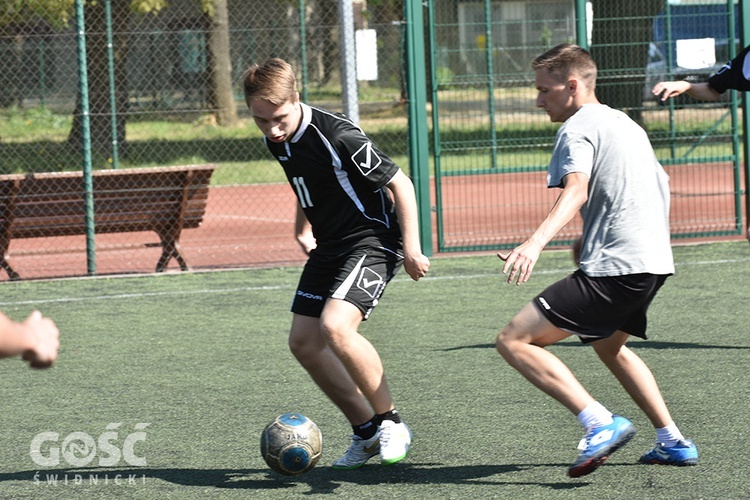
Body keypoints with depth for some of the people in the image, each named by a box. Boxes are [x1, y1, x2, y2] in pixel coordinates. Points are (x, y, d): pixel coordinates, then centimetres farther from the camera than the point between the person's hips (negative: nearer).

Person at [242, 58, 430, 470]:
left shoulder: (338, 137, -25)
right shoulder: (276, 140, 0)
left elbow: (399, 183, -17)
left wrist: (411, 248, -19)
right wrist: (304, 230, 19)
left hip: (373, 238, -9)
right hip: (330, 245, 9)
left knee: (335, 326, -27)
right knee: (303, 342, 5)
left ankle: (391, 423, -9)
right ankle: (366, 432, 18)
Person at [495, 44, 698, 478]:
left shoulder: (578, 128, -6)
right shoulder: (624, 123, 22)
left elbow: (576, 189, -25)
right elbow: (661, 185, 34)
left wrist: (536, 242, -40)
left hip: (614, 270, -10)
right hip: (655, 261, 10)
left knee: (515, 340, -13)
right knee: (608, 344, 35)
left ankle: (600, 424, -23)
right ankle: (673, 443, 32)